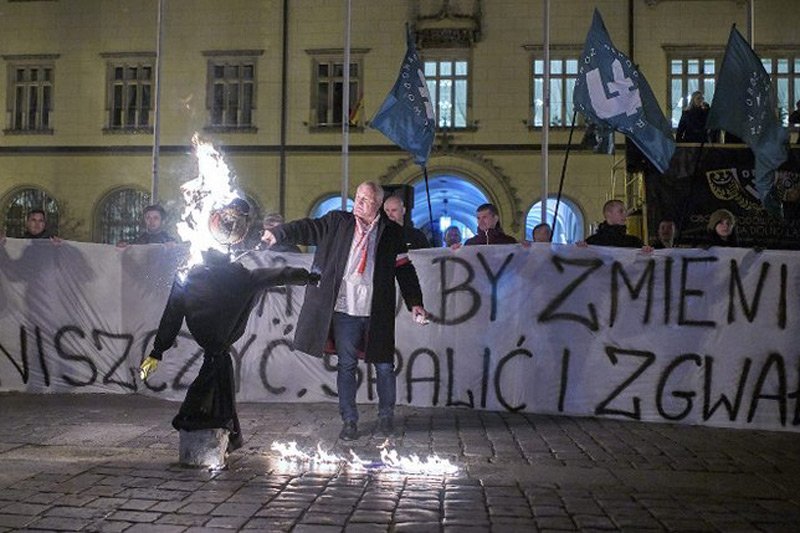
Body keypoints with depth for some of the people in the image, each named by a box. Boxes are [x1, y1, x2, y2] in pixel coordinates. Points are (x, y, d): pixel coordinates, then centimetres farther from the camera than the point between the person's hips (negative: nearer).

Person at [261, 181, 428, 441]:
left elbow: (404, 269, 6)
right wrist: (279, 233, -17)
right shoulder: (338, 222, 5)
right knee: (346, 366, 6)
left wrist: (414, 303, 1)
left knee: (384, 366, 8)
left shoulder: (392, 232, 4)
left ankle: (386, 416, 27)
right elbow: (309, 228, -4)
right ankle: (349, 421, 17)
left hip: (377, 313, 0)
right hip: (344, 311, 0)